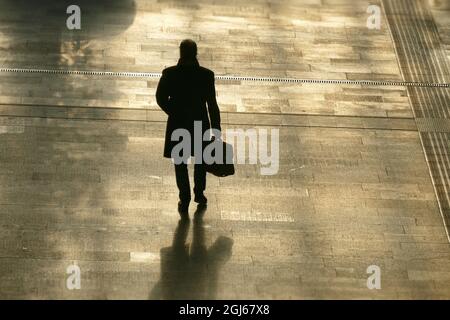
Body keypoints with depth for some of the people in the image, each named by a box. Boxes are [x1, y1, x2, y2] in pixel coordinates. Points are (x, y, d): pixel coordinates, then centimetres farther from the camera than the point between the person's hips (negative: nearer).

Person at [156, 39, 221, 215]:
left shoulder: (169, 74, -13)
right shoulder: (206, 75, -14)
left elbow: (160, 98, -4)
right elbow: (212, 105, -11)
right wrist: (216, 129, -3)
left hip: (177, 124, 0)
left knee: (180, 163, 12)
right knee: (201, 160, 23)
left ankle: (185, 200, 12)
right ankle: (199, 193, 35)